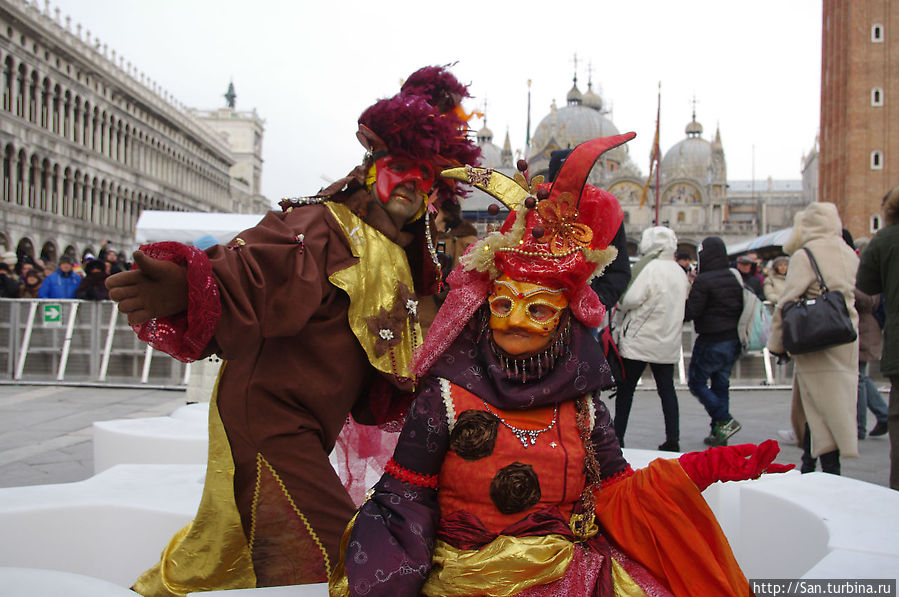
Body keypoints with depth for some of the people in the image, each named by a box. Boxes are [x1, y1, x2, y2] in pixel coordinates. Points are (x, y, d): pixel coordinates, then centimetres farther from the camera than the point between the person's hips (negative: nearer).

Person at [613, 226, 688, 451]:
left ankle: (617, 436, 8)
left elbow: (631, 300, -20)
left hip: (639, 340, -6)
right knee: (667, 389, 10)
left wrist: (620, 302, 0)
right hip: (668, 342, 6)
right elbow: (683, 303, 15)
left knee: (625, 389, 4)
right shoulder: (680, 272, 8)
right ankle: (672, 439, 8)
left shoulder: (651, 269, -15)